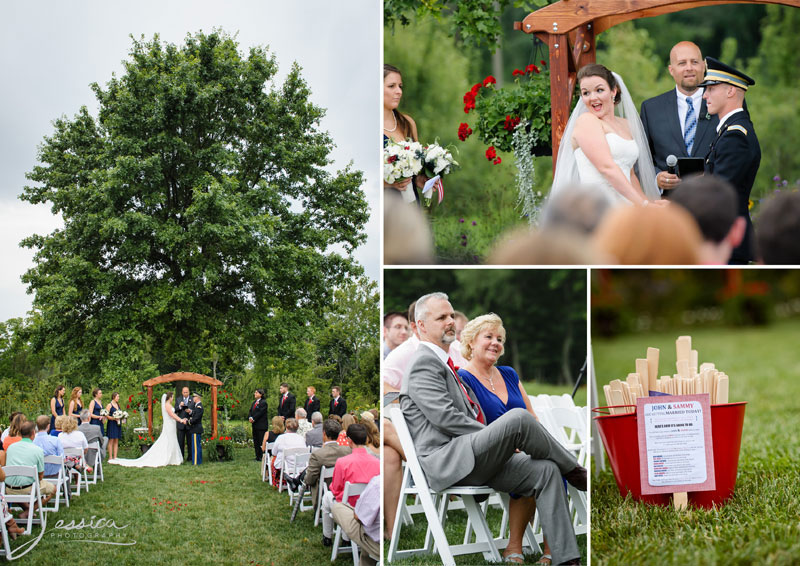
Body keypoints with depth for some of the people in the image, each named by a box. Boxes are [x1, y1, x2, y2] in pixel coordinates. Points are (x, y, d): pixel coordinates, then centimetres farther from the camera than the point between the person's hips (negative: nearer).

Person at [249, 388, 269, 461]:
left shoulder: (263, 402, -9)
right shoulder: (254, 402, 17)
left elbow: (260, 413, -16)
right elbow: (250, 411, 13)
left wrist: (253, 419, -16)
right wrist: (250, 417, -6)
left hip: (261, 425, -9)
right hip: (255, 425, 9)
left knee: (261, 442, -7)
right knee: (256, 441, 10)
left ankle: (262, 457, -4)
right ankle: (257, 457, 15)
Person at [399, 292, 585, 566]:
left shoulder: (443, 364, 27)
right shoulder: (423, 363, -4)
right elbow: (445, 417, -16)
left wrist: (503, 441, 12)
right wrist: (505, 436, -11)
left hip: (474, 461, 10)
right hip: (445, 462, -10)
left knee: (546, 471, -9)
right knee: (519, 418, -28)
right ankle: (575, 471, -5)